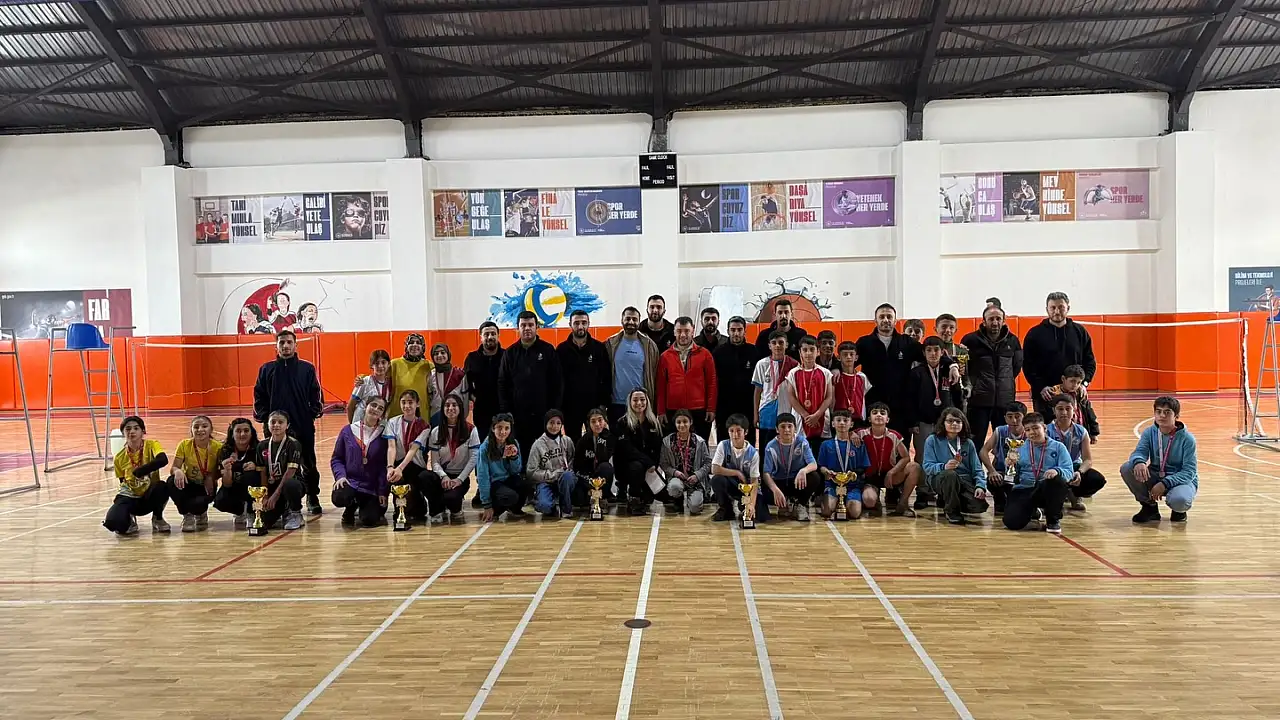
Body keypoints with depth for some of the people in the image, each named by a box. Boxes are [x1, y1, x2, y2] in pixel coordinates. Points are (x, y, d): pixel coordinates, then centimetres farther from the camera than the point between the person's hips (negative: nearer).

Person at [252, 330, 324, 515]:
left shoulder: (307, 369, 3)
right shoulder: (266, 369, 6)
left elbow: (316, 396, 4)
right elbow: (259, 397, 6)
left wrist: (312, 415, -6)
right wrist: (265, 418, -2)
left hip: (304, 427, -1)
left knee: (308, 464, 7)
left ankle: (313, 499, 19)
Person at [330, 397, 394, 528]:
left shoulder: (384, 434, 0)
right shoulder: (348, 431, 2)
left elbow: (384, 465, -3)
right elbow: (336, 458, 6)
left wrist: (383, 491, -8)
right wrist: (340, 475, -12)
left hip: (372, 487, -1)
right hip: (349, 481, 1)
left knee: (369, 520, -19)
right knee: (339, 498, -31)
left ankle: (377, 506, 20)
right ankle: (351, 507, 8)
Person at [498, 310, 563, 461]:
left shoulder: (547, 350, 2)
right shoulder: (510, 352, 7)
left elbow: (557, 382, 1)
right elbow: (502, 384, 7)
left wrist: (555, 410, -4)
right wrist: (506, 411, -1)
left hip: (543, 414, -1)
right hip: (518, 413, 1)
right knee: (521, 452, 4)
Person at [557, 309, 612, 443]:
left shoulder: (599, 348, 0)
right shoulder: (562, 349, 1)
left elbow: (606, 378, 0)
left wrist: (604, 403, -5)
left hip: (595, 406, 0)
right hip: (570, 407, 0)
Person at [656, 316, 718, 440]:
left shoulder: (704, 354, 4)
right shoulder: (665, 356, 7)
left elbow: (711, 383, 3)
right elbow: (661, 386, 7)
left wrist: (711, 409, -2)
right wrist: (661, 411, 3)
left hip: (699, 411, -1)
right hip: (673, 412, 1)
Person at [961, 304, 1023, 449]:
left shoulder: (1012, 340, 6)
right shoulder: (971, 340, -4)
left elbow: (1017, 365, 19)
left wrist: (1006, 382, 13)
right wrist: (970, 383, -1)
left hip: (1005, 400, 3)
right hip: (978, 400, -3)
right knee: (976, 444, 2)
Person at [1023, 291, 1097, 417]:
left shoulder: (1080, 332, 9)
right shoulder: (1035, 334, 1)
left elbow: (1090, 361, 11)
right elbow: (1028, 365, -2)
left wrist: (1084, 383, -4)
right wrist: (1040, 387, -12)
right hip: (1044, 396, -2)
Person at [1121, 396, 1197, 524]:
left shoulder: (1187, 438, -14)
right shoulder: (1149, 433, -3)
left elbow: (1189, 472, -17)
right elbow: (1139, 452, -16)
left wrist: (1164, 484, -31)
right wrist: (1139, 462, -43)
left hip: (1181, 480, -4)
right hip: (1155, 477, 4)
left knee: (1179, 500, -39)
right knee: (1127, 468, -23)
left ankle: (1179, 511, 5)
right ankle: (1150, 506, -1)